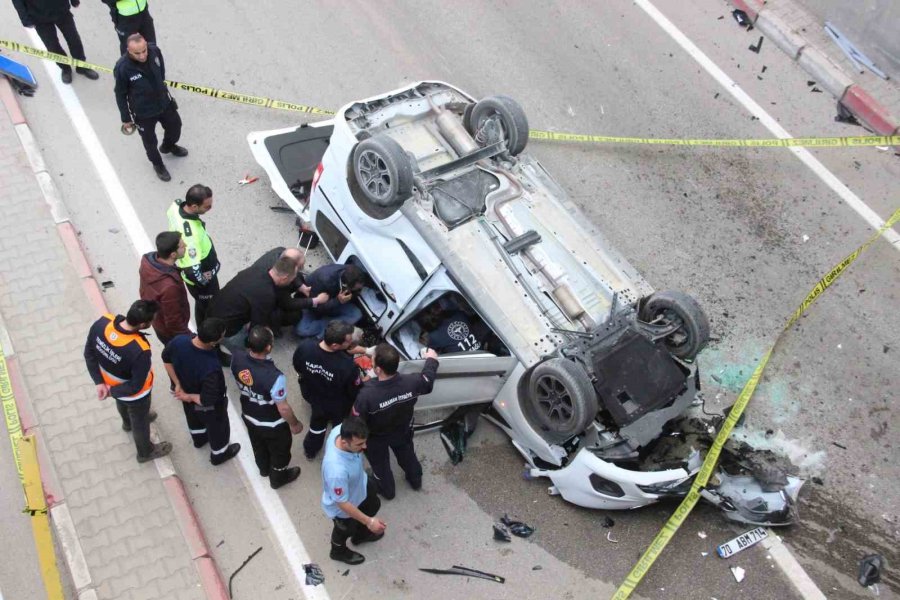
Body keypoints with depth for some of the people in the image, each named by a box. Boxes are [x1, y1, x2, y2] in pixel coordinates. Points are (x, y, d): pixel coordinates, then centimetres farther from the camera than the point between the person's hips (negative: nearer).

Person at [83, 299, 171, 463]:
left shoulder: (101, 323, -29)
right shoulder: (140, 351, -44)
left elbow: (89, 352, -12)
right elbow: (135, 387, -30)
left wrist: (99, 382, -10)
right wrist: (112, 391, -14)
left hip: (109, 382, 5)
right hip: (134, 394, -5)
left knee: (122, 404, 39)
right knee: (140, 421, 26)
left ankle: (128, 422, 73)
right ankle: (146, 452, 56)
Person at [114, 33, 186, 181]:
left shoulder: (154, 51, -22)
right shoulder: (122, 68, -32)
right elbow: (120, 95, -17)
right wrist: (126, 118, -6)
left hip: (164, 103, 4)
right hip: (143, 112, -4)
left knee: (175, 126, 28)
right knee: (150, 141, 19)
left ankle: (168, 146, 62)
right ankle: (157, 164, 51)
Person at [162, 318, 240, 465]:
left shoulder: (179, 340, -30)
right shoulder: (211, 367, -47)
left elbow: (166, 359, -7)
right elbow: (208, 401, -34)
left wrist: (178, 385, -2)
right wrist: (188, 397, -17)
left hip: (187, 391, 5)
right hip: (209, 406, -5)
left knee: (193, 418, 37)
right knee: (218, 427, 27)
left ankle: (199, 439, 68)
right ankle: (219, 455, 55)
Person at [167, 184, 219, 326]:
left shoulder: (176, 206, -19)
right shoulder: (190, 234, -45)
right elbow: (192, 272, -45)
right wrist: (204, 280, -22)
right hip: (201, 277, -8)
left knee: (202, 304, 32)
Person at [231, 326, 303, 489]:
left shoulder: (237, 358, -26)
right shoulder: (274, 377, -43)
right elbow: (283, 409, -28)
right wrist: (295, 424, -9)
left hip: (248, 415, 5)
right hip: (272, 424, -5)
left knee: (258, 444, 35)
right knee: (279, 451, 27)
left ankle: (264, 469, 63)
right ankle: (278, 478, 54)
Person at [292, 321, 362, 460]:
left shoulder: (304, 346, -31)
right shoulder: (347, 366, -44)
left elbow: (297, 368, -8)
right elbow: (355, 391, -24)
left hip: (311, 394, 4)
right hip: (338, 405, -4)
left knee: (317, 422, 36)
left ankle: (310, 450, 61)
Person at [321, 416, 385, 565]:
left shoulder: (341, 430, -32)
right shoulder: (337, 471, -50)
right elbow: (343, 503, -33)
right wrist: (369, 522, -24)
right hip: (343, 508, -6)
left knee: (374, 505, 34)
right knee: (346, 529, 27)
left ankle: (360, 534, 67)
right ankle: (339, 551, 64)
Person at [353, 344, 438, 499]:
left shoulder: (367, 395, -45)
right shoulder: (411, 382, -34)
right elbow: (428, 379, -9)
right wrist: (431, 360, 11)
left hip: (377, 438, -2)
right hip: (403, 432, 3)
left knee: (380, 464, 30)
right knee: (407, 455, 34)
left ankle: (387, 490, 57)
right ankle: (416, 480, 61)